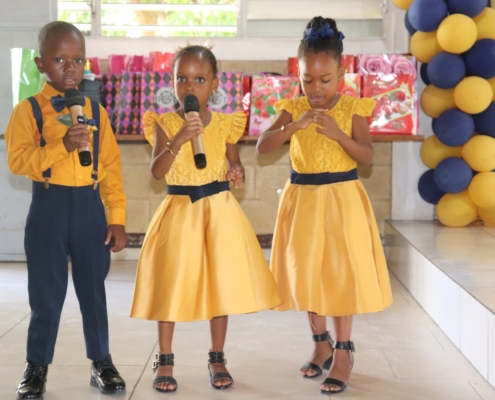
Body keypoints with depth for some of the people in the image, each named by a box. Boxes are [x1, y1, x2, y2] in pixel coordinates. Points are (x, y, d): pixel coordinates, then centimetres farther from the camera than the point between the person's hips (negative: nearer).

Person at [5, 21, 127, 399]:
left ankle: (101, 361, 22)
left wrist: (117, 218, 0)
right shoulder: (28, 110, -3)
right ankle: (37, 365, 17)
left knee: (93, 288, 11)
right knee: (46, 291, 4)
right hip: (50, 208, -2)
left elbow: (111, 166, 4)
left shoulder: (96, 111, 5)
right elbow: (18, 161, -15)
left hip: (89, 206, 2)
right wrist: (62, 145, -26)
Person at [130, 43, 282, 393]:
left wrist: (238, 173, -10)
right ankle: (165, 361, 16)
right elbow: (157, 170, -18)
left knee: (220, 283, 7)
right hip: (179, 210, -2)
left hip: (219, 210, 2)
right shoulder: (165, 124, -6)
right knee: (170, 285, 3)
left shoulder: (225, 124, 1)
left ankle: (217, 358, 22)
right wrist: (179, 139, -32)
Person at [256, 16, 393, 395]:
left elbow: (368, 156, -10)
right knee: (307, 272, 9)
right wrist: (294, 125, -25)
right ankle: (322, 343, 25)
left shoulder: (353, 109, -5)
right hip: (303, 199, 3)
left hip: (342, 198, -3)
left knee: (342, 272, -1)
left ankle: (343, 352, 8)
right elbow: (263, 146, -11)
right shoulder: (293, 108, -1)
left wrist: (338, 134, -24)